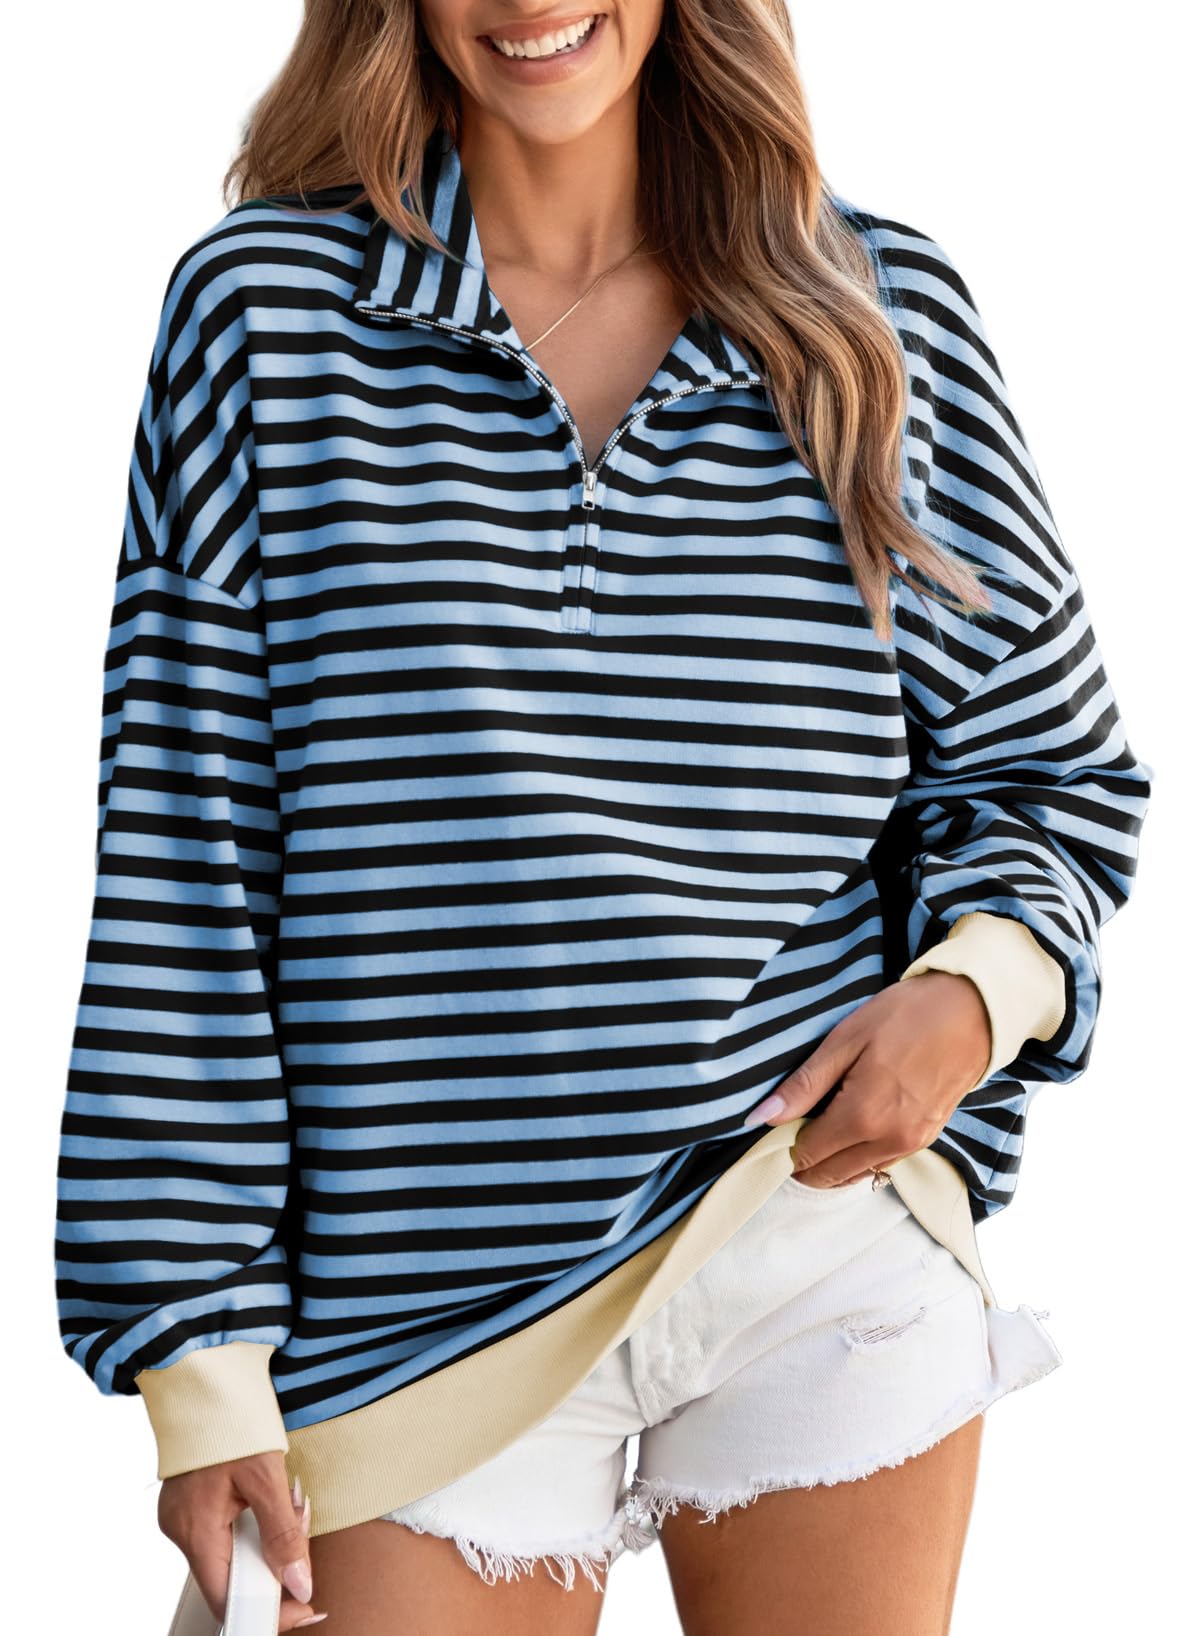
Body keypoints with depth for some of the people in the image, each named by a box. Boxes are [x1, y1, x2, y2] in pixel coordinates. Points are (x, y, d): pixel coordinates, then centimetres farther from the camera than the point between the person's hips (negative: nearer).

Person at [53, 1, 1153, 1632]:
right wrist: (202, 1363, -5)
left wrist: (974, 990, -9)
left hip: (835, 1238, 2)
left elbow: (1054, 767, 13)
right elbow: (181, 850, -2)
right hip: (427, 1307, -1)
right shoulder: (263, 307, -1)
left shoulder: (887, 314, 4)